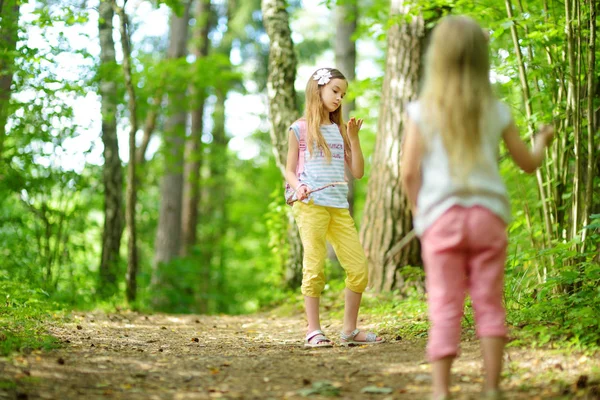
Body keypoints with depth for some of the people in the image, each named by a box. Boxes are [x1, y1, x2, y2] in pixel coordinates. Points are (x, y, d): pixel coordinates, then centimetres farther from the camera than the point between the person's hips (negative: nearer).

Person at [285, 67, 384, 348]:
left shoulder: (340, 131, 19)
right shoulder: (300, 129, 6)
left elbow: (358, 172, 14)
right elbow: (290, 170, 5)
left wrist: (353, 137, 5)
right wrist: (298, 187, -16)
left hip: (339, 207, 5)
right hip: (311, 205, -5)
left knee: (359, 267, 0)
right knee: (314, 268, -7)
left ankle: (349, 330, 11)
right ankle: (313, 331, 1)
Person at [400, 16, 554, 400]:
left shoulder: (422, 111, -1)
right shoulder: (496, 111, 4)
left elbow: (409, 173, -5)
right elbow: (528, 163, 14)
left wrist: (419, 212, 11)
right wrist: (542, 140, 34)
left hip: (441, 218, -1)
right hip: (488, 214, 1)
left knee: (445, 307, 1)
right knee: (489, 303, 9)